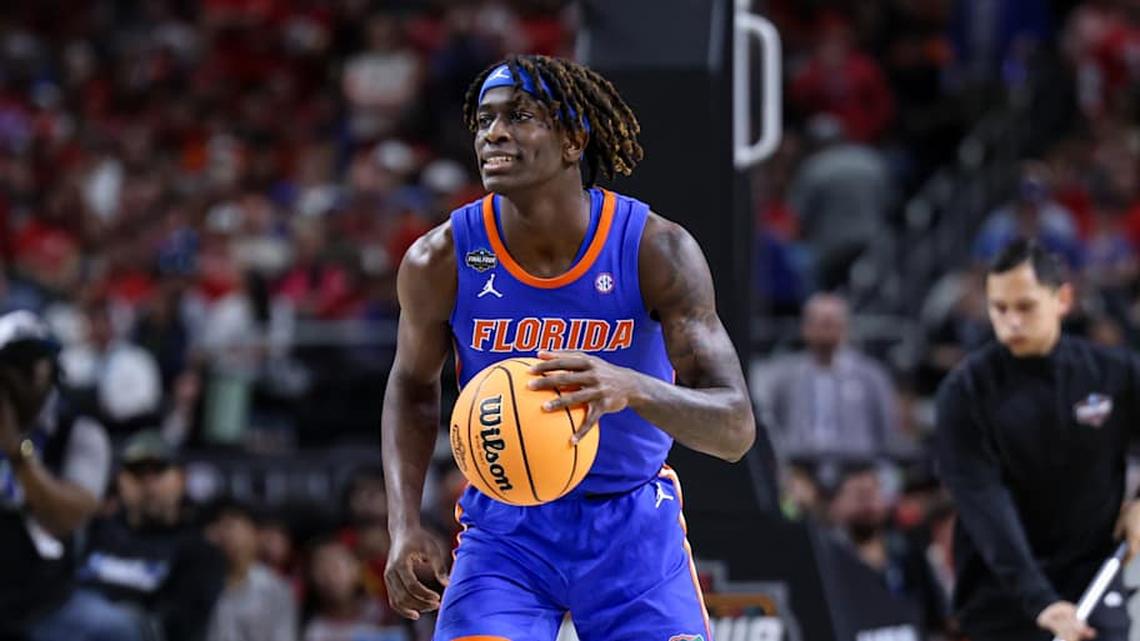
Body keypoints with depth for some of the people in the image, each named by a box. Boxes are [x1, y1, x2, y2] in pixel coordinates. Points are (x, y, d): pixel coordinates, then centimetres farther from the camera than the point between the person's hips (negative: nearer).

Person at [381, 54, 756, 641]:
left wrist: (633, 389, -43)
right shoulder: (441, 261, -14)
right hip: (505, 525, 0)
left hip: (634, 525, 0)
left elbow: (736, 428, -22)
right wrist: (404, 529, -5)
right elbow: (412, 385, 7)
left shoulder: (657, 251, -18)